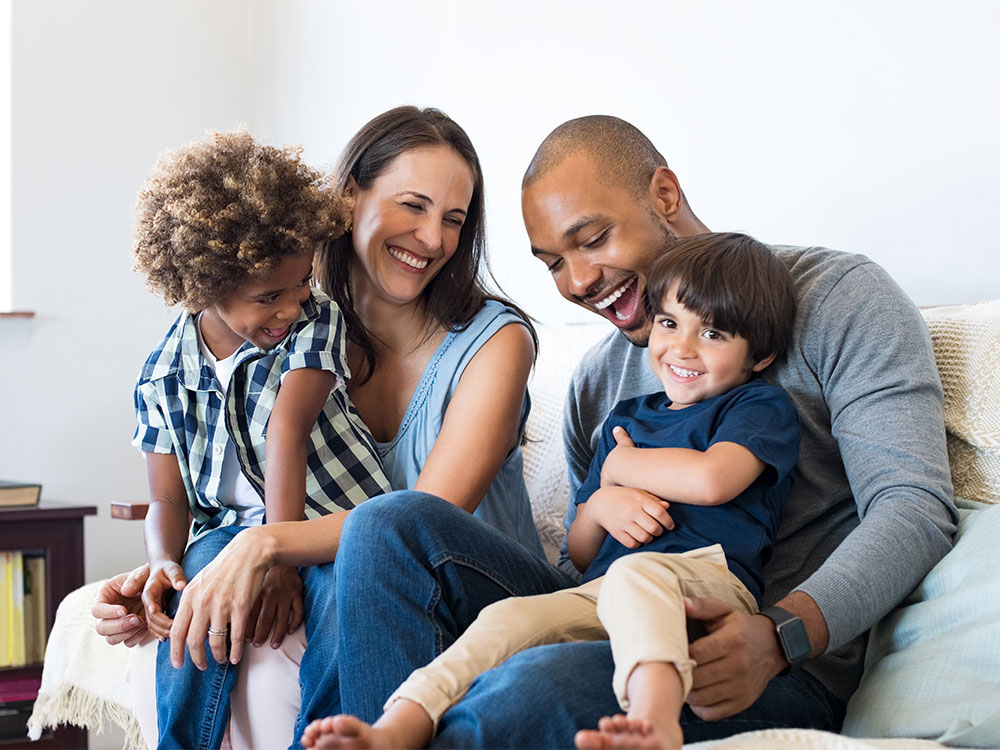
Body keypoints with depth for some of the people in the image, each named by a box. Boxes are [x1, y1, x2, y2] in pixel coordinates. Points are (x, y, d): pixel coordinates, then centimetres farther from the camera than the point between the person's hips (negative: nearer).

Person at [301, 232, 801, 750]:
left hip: (708, 580, -5)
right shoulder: (626, 418, 28)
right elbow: (580, 556, 28)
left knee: (633, 573, -38)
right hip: (601, 594, 5)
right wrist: (599, 506, 3)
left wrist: (619, 465, 7)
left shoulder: (762, 406, 12)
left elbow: (710, 479, -12)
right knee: (509, 617, -23)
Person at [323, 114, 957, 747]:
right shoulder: (596, 380, 19)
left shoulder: (835, 298, 1)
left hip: (785, 673, -6)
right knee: (393, 523, -10)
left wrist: (779, 636, -27)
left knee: (543, 685, -38)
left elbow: (915, 506, -11)